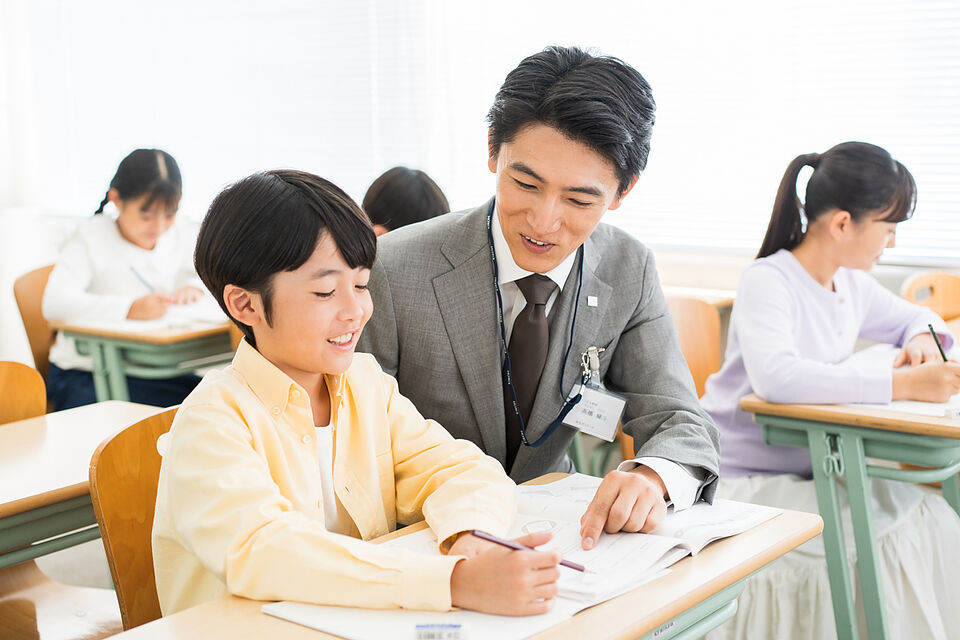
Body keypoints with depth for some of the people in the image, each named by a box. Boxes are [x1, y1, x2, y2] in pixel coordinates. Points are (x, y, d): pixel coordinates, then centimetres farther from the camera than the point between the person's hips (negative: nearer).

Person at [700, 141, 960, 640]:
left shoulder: (851, 285, 8)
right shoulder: (768, 281, -16)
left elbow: (913, 317, 28)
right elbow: (776, 376, -35)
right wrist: (903, 384, -35)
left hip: (812, 467, 7)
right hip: (747, 481, -7)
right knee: (898, 539, -23)